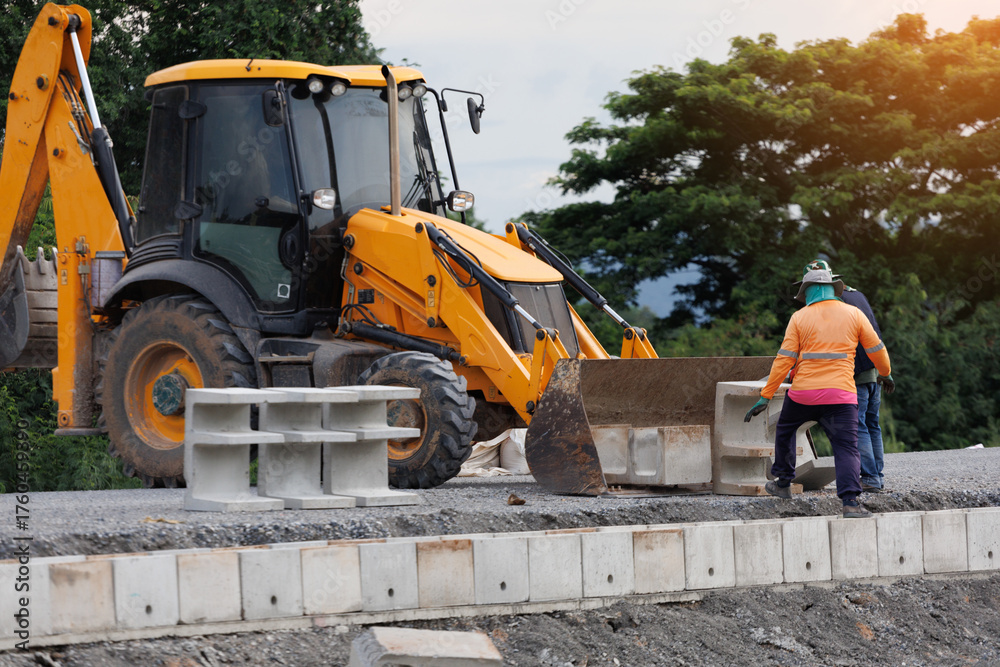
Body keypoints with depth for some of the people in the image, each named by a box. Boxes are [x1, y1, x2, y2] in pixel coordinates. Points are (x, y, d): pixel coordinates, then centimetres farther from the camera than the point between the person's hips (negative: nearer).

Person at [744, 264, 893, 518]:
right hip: (841, 393, 0)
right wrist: (886, 373, 32)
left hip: (803, 393, 0)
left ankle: (783, 482, 35)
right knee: (847, 448, -3)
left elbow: (784, 360, -2)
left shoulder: (800, 318, 4)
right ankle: (850, 501, -19)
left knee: (785, 430, 27)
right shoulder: (853, 314, 6)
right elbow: (876, 350, 11)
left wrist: (765, 397, 0)